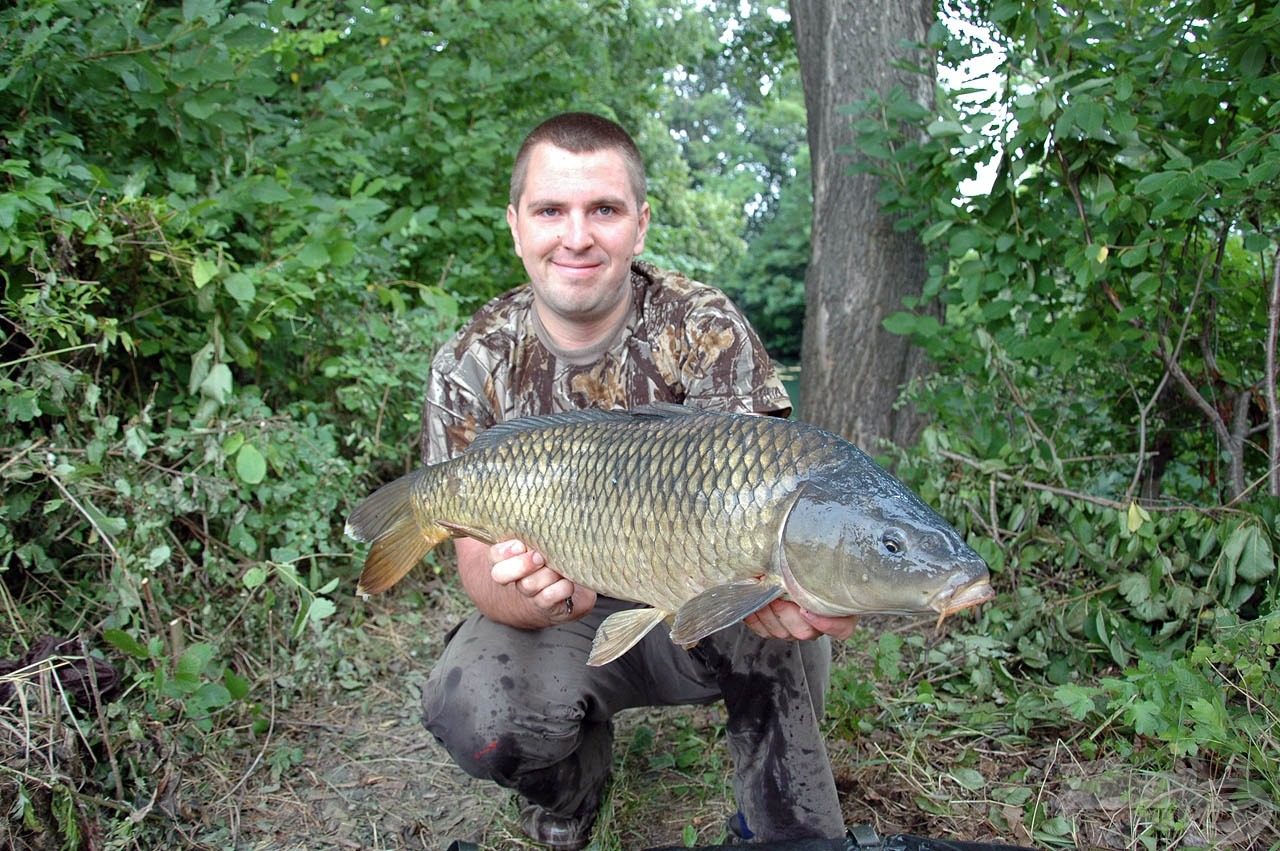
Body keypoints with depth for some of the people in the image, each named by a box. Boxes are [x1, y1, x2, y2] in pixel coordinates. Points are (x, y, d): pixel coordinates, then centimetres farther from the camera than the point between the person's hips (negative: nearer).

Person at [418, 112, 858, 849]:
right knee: (473, 714, -28)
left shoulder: (704, 327, -13)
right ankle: (574, 781, 10)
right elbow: (480, 559, -13)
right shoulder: (474, 366, -10)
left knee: (782, 623, -33)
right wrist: (528, 595, -39)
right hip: (568, 620, 1)